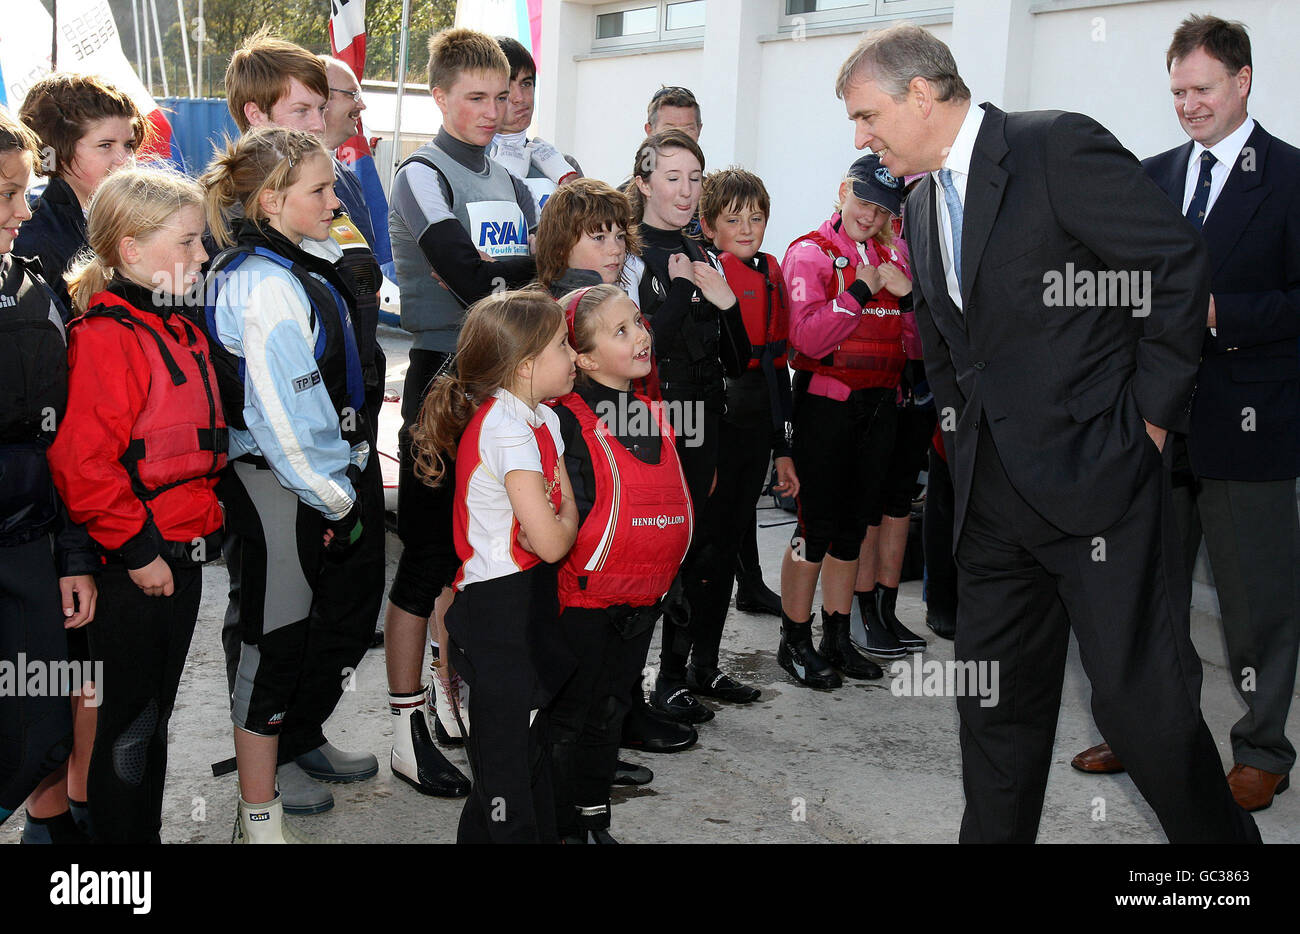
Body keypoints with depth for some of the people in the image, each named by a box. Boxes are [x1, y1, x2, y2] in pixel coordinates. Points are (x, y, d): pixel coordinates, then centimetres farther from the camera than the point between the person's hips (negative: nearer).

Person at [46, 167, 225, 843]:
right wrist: (136, 549, -20)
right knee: (128, 724, 4)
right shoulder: (106, 338, -18)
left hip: (182, 556, 9)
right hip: (135, 566, -9)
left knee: (156, 715, 19)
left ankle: (149, 830, 32)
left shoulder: (180, 331, 12)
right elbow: (82, 462, -25)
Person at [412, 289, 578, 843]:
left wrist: (553, 518, -10)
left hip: (532, 605, 9)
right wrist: (565, 521, -2)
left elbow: (566, 505, 11)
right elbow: (551, 543, -24)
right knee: (507, 775, -1)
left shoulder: (543, 419, 10)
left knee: (534, 747, 19)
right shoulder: (506, 427, -20)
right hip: (501, 611, -9)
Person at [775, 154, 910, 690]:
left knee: (853, 525, 12)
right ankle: (795, 642, 10)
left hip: (879, 403, 6)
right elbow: (809, 338, -17)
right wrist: (861, 290, -18)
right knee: (817, 526, -3)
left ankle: (837, 639, 22)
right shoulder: (810, 253, -5)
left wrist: (907, 293, -7)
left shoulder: (894, 254, 13)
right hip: (826, 403, -6)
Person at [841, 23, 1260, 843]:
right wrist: (971, 445, 13)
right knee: (997, 707, 13)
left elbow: (1179, 261, -13)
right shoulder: (923, 208, 15)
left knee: (1143, 702, -3)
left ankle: (1222, 834, 18)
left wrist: (1151, 413, -10)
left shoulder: (1058, 146, -9)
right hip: (995, 496, 7)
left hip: (1098, 476, -7)